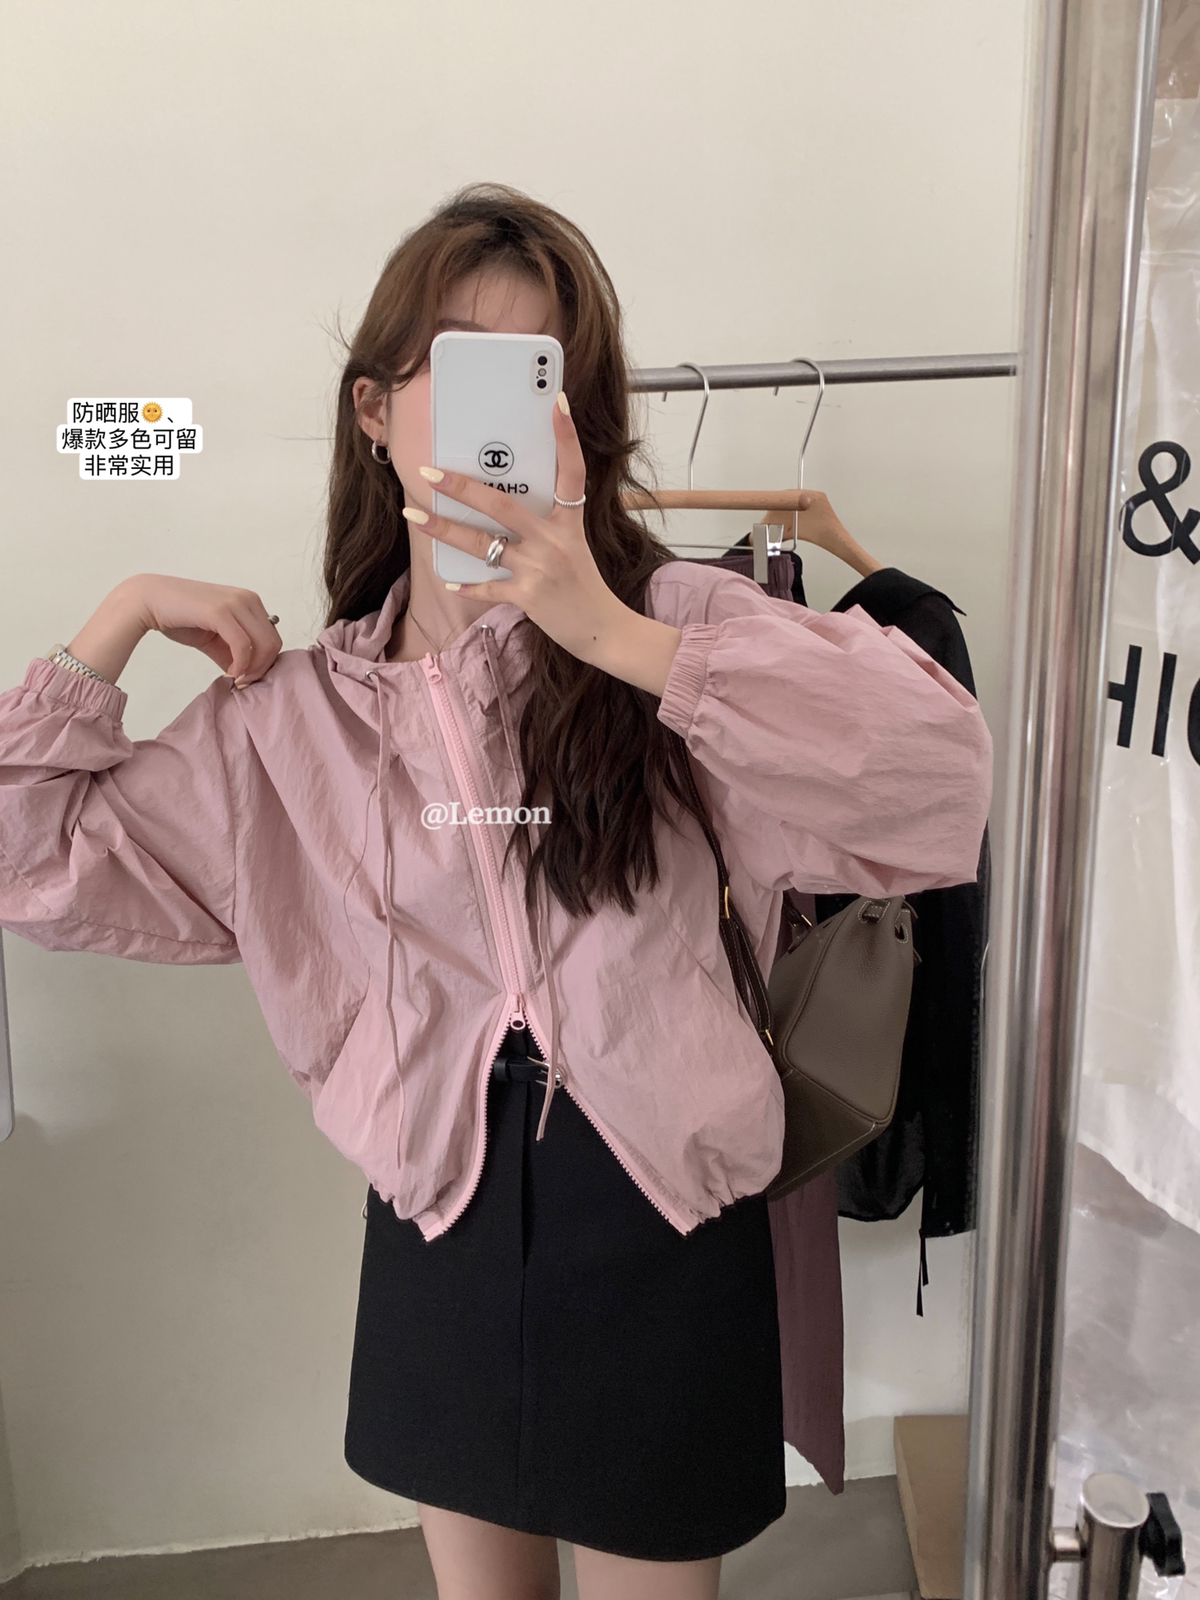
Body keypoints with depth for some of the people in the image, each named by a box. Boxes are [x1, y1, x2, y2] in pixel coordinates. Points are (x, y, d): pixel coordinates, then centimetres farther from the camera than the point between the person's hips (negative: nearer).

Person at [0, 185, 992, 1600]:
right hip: (441, 1217, 3)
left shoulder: (673, 619, -11)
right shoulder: (295, 712, -1)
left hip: (661, 1217, -2)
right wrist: (125, 615, -2)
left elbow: (937, 763, -26)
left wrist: (613, 633, -32)